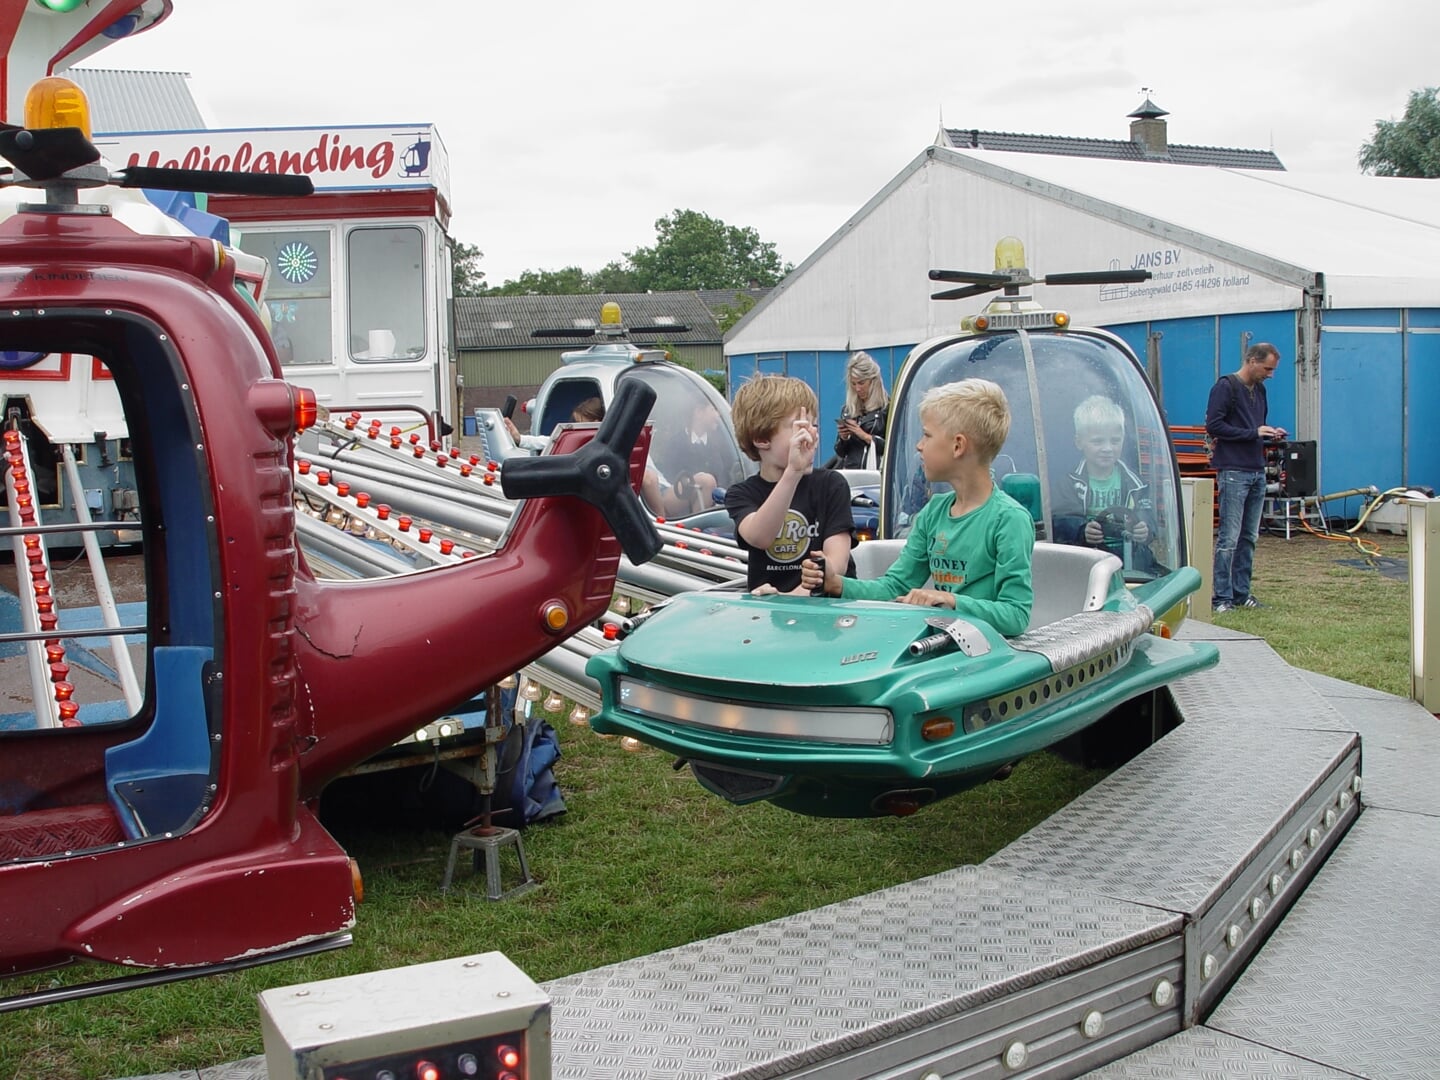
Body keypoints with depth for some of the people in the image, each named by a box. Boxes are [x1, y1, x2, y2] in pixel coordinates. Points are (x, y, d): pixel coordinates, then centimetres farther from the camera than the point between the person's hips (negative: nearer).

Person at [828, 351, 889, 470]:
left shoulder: (888, 407, -1)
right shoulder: (848, 409, 16)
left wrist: (865, 436, -11)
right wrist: (843, 438, 2)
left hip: (874, 469, -5)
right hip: (848, 470, 5)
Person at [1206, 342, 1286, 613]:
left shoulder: (1259, 390, 17)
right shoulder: (1225, 387, -8)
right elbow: (1214, 426, -16)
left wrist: (1270, 434, 5)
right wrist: (1254, 433, -17)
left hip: (1257, 471, 8)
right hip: (1233, 472, -8)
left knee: (1249, 538, 10)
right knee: (1229, 538, -7)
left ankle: (1241, 593, 16)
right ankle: (1221, 597, -3)